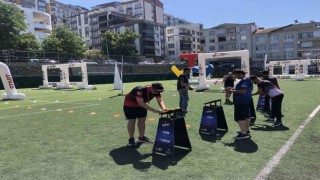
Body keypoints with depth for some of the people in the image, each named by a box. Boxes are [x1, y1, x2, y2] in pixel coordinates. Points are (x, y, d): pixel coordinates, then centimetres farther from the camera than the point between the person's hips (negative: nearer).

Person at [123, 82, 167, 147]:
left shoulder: (156, 91, -19)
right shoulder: (140, 90, -40)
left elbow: (160, 100, -20)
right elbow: (141, 103, -44)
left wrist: (164, 108, -42)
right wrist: (154, 110, -48)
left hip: (142, 105, 7)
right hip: (130, 105, -6)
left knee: (142, 120, 7)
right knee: (132, 121, -4)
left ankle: (141, 137, 22)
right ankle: (131, 139, 11)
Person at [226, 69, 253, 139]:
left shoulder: (245, 81, -17)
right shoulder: (245, 80, 16)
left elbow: (243, 91, -27)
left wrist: (232, 91, -18)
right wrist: (233, 89, 12)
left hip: (241, 102, -11)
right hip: (246, 101, 11)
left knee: (240, 117, -8)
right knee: (246, 116, 16)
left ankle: (243, 133, -7)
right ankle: (246, 131, 26)